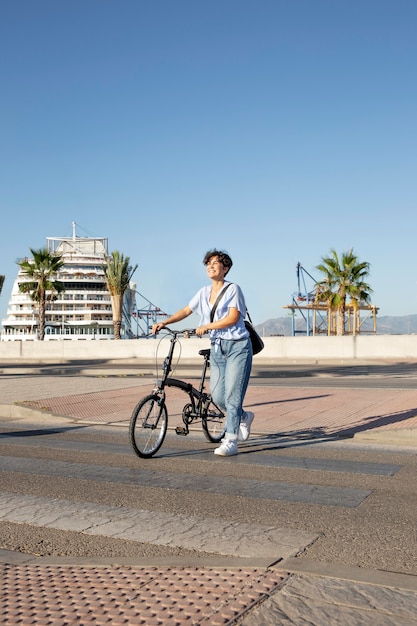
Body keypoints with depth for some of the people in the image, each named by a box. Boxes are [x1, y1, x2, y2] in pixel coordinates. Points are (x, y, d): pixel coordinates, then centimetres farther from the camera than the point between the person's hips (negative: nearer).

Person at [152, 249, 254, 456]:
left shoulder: (233, 289, -7)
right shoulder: (204, 292, 11)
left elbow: (233, 318, -16)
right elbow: (186, 310, 11)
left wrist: (206, 326, -17)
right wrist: (164, 322, -2)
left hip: (237, 346, -6)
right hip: (217, 347, 6)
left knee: (232, 394, -9)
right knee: (217, 396, 3)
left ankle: (230, 442, -3)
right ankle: (244, 417, 31)